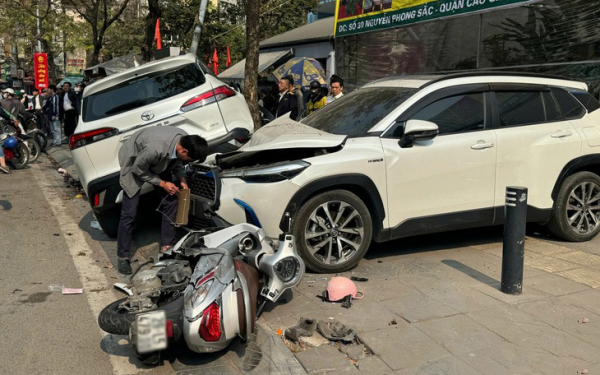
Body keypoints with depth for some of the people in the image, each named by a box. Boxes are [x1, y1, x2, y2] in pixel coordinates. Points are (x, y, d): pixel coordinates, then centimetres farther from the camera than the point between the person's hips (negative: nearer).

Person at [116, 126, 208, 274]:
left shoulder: (185, 140, -24)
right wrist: (162, 183, -21)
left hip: (159, 163, 6)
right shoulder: (156, 148, -44)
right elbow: (138, 169, -25)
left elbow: (176, 161, 0)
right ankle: (123, 256, 9)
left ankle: (167, 245, 16)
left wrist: (181, 179, -13)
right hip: (135, 163, -6)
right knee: (129, 212, -6)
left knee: (171, 201, 1)